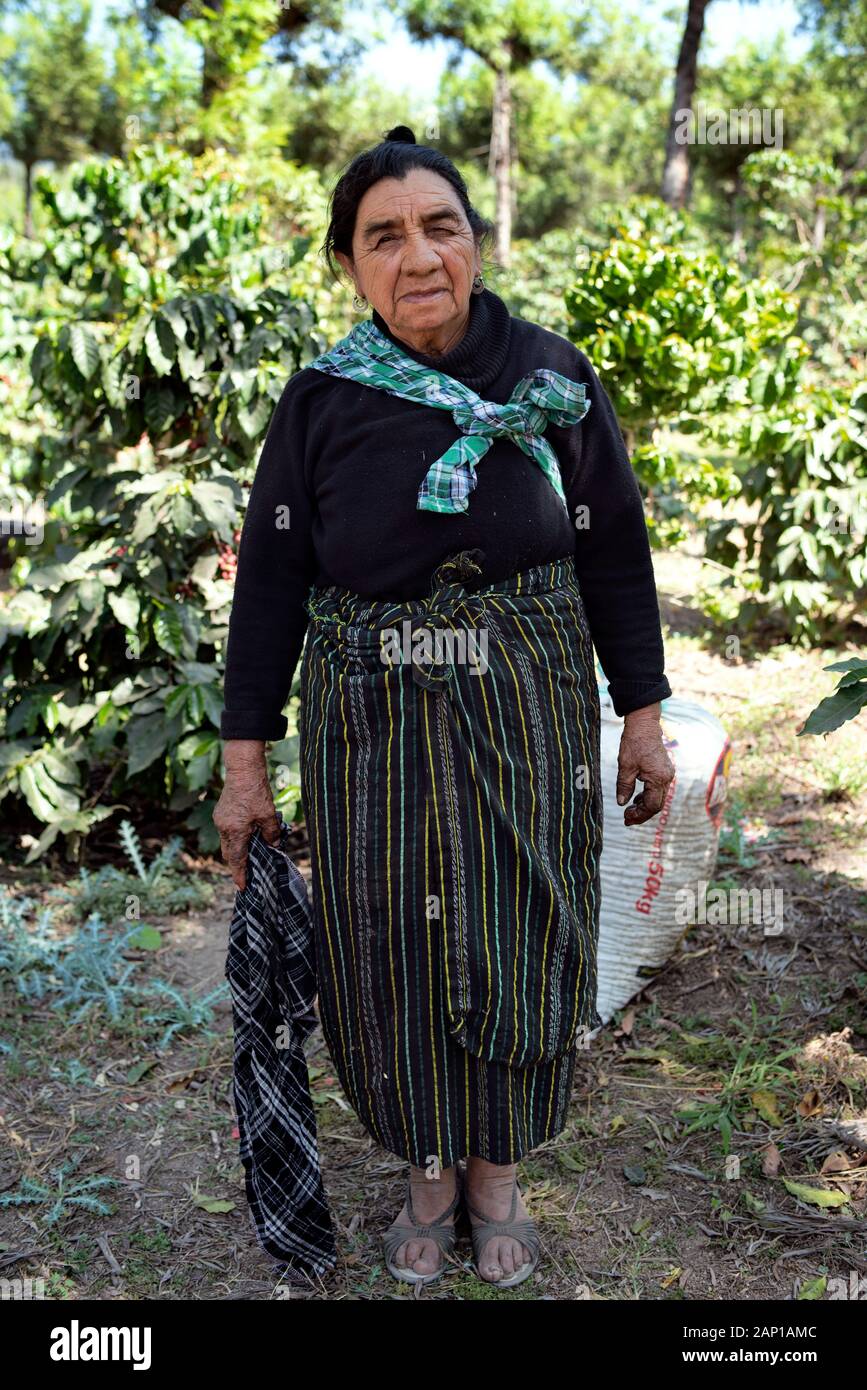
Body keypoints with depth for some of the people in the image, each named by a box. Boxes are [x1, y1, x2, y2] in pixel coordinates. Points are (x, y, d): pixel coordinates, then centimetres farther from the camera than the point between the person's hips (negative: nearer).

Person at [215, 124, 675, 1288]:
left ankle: (498, 1171, 34)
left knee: (518, 943, 9)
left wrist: (643, 716, 2)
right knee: (396, 951, 9)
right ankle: (431, 1168, 35)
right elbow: (269, 583, -2)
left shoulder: (555, 378, -3)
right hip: (371, 725, 0)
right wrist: (246, 763, -2)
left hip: (527, 715, 0)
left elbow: (614, 554, 3)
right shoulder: (320, 401, -4)